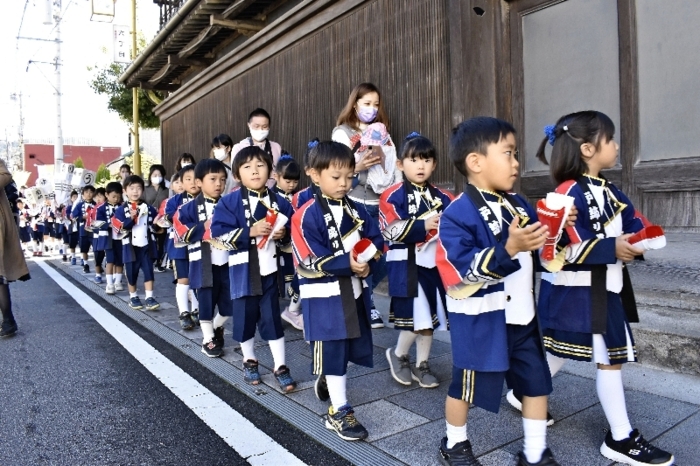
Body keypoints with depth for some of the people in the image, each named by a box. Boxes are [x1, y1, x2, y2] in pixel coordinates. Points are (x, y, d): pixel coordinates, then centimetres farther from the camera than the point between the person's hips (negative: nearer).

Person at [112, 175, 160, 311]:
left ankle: (149, 298, 1)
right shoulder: (122, 209, -2)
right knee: (132, 273, 9)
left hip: (146, 245, 2)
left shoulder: (148, 208, 6)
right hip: (130, 246, -1)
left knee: (148, 271, -2)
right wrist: (131, 218, -26)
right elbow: (121, 228, -15)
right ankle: (133, 297, 24)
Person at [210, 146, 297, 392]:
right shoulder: (230, 202, -6)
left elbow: (292, 233, 11)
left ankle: (281, 367, 16)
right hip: (243, 270, -1)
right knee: (245, 317, 11)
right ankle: (249, 361, 32)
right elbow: (219, 234, -14)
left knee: (271, 318, 5)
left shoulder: (279, 202, 2)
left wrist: (283, 235, -11)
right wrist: (251, 231, -22)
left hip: (269, 269, 1)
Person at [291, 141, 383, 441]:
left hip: (355, 291, 7)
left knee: (349, 347, 19)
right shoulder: (307, 215, -15)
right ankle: (339, 412, 18)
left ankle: (326, 380, 48)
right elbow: (311, 261, -19)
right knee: (332, 351, 4)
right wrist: (348, 264, -23)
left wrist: (367, 263, -15)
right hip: (324, 295, -7)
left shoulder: (356, 210, 6)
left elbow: (376, 241, 5)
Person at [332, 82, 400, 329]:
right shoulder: (342, 132, 2)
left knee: (384, 257, 6)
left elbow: (392, 163, 11)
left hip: (381, 202, 5)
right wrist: (358, 166, -24)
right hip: (354, 203, -5)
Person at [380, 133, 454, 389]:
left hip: (435, 264, 6)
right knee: (418, 318, -6)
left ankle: (421, 365, 31)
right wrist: (424, 225, -25)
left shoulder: (443, 198, 9)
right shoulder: (392, 196, -7)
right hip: (406, 265, -5)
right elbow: (393, 231, -17)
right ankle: (397, 354, 22)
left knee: (430, 319, 13)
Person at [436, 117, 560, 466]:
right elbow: (465, 269, -26)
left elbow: (536, 250, 17)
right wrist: (508, 248, -34)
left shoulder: (518, 205, 7)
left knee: (536, 381, 15)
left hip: (520, 313, 7)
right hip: (479, 318, -7)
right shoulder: (458, 213, -18)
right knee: (467, 384, 11)